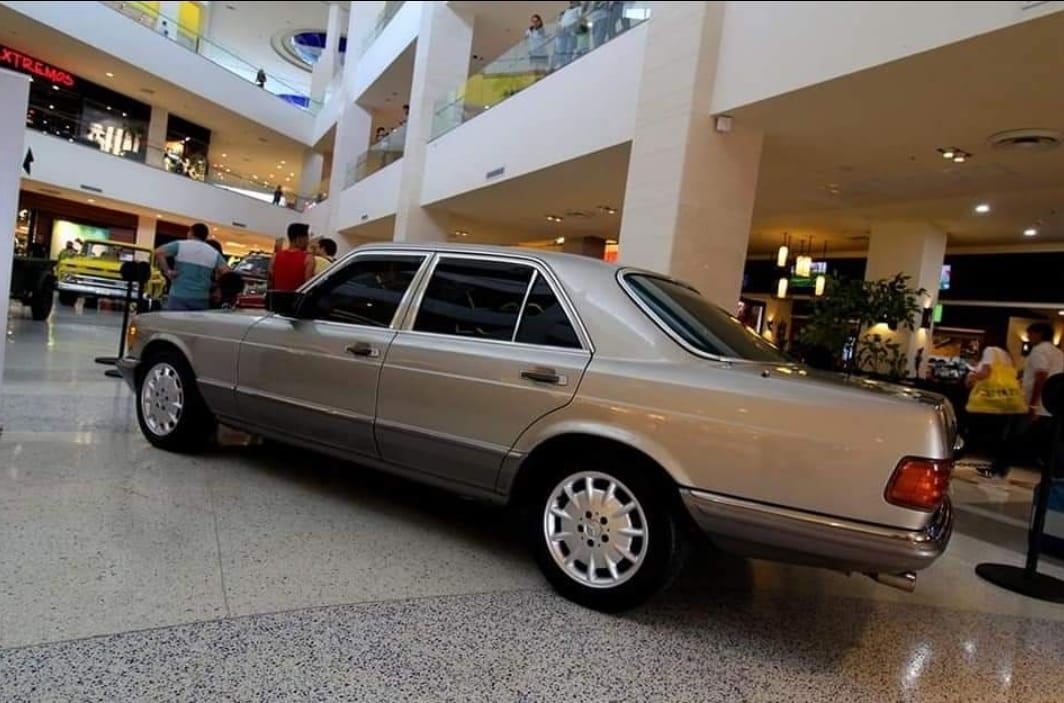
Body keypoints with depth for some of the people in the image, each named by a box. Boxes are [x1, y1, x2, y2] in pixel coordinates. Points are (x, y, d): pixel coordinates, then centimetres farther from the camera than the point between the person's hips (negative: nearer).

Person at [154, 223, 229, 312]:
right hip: (201, 299, 2)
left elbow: (158, 252, -10)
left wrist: (167, 271, -3)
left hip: (179, 297, -2)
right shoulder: (214, 253, 8)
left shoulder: (180, 245, 2)